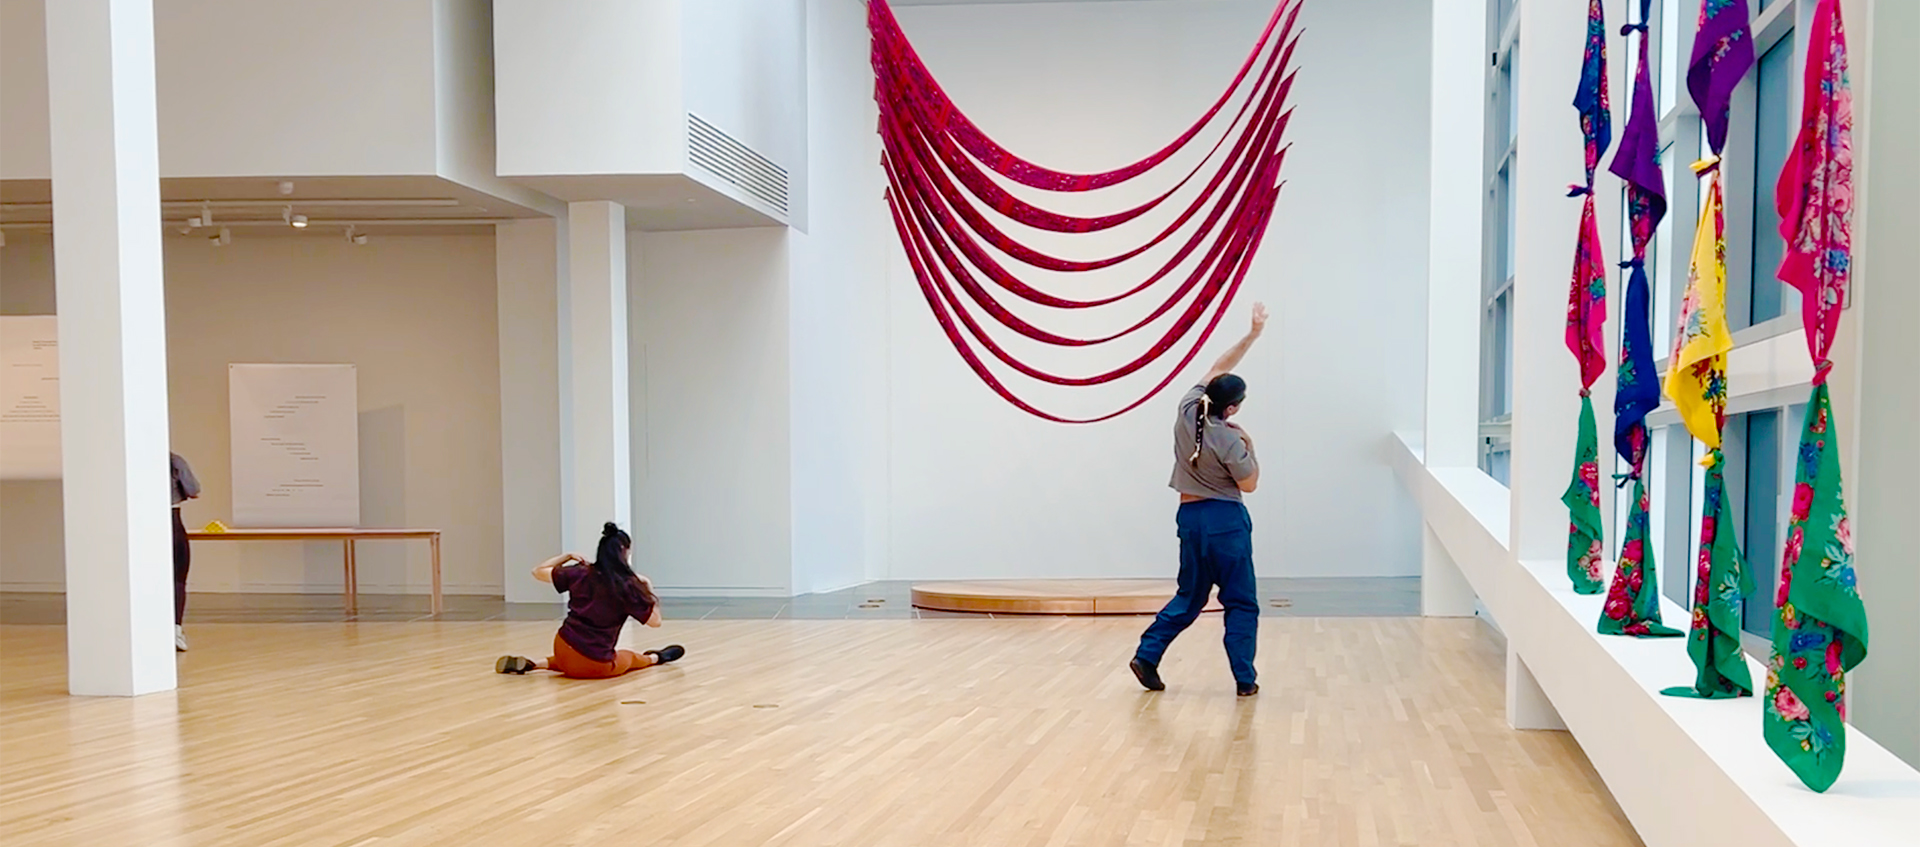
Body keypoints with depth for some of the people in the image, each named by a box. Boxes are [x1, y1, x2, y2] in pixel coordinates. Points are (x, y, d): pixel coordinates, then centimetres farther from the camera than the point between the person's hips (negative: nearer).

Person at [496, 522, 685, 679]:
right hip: (596, 666, -3)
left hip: (564, 650, 3)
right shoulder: (628, 586, -10)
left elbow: (538, 572, 13)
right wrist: (648, 588, 6)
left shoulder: (580, 573, 0)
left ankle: (533, 664, 18)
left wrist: (568, 556, 19)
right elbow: (655, 621, -3)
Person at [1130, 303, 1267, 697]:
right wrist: (1250, 445, 5)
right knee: (1241, 602, 4)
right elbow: (1249, 484, -4)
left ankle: (1147, 655, 7)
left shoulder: (1189, 408, -4)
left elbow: (1218, 370, 8)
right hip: (1226, 520, -6)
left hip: (1190, 516, 6)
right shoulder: (1229, 441, -18)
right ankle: (1244, 679, 4)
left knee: (1190, 597, 16)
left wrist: (1253, 334, 9)